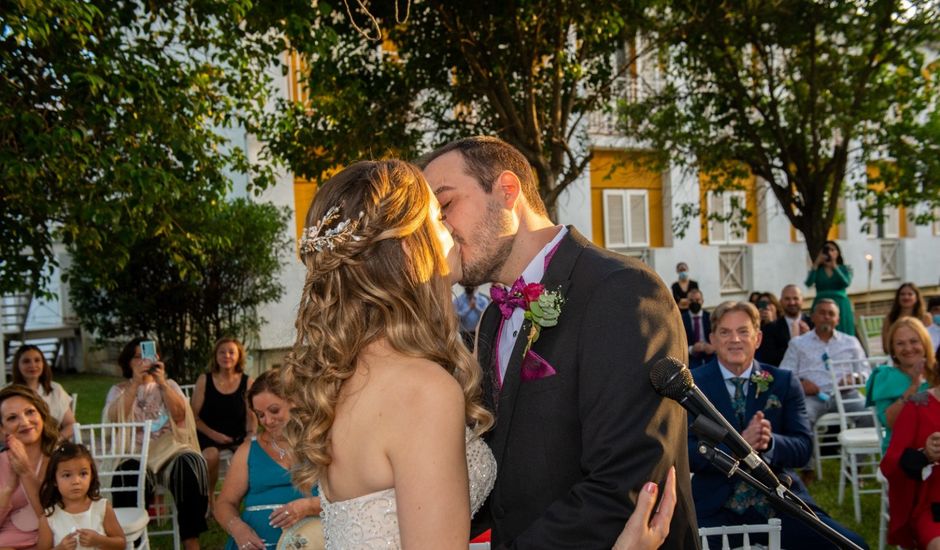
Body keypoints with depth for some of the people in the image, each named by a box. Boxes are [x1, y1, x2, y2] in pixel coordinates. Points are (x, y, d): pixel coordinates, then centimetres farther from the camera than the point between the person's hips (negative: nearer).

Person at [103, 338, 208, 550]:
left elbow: (179, 415, -1)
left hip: (168, 449, 1)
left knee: (191, 464, -32)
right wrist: (135, 383, -13)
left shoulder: (169, 385, 18)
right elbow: (114, 419, -6)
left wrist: (162, 383, -11)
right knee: (129, 473, -36)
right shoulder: (119, 390, 16)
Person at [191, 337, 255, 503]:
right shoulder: (204, 380, 3)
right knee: (210, 455, -32)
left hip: (238, 436, 1)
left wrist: (251, 435, -13)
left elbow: (251, 416, 7)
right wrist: (213, 434, -12)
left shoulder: (247, 382, 6)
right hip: (209, 435, -1)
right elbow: (193, 415, 2)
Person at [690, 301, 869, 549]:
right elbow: (686, 452, -9)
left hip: (780, 501, 3)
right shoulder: (692, 383, -1)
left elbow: (804, 447, 1)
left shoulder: (784, 382, 7)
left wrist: (770, 443, -21)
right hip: (716, 507, -2)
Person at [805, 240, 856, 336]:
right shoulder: (817, 270, 9)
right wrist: (816, 264, -9)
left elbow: (846, 283, -11)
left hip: (840, 306, 0)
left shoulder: (845, 269, 8)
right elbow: (808, 283, -10)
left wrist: (834, 266, -13)